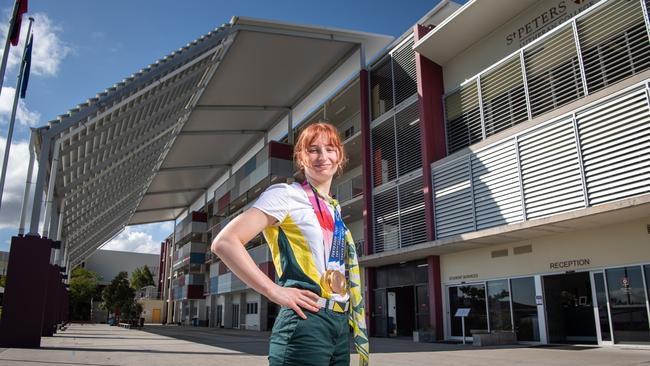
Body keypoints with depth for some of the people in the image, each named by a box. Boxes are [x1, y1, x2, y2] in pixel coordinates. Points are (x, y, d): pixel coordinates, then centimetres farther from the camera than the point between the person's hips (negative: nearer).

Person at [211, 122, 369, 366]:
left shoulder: (335, 209, 17)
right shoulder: (286, 194, -6)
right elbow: (225, 242, -15)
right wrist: (276, 292, -17)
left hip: (341, 326, 8)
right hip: (305, 325, -7)